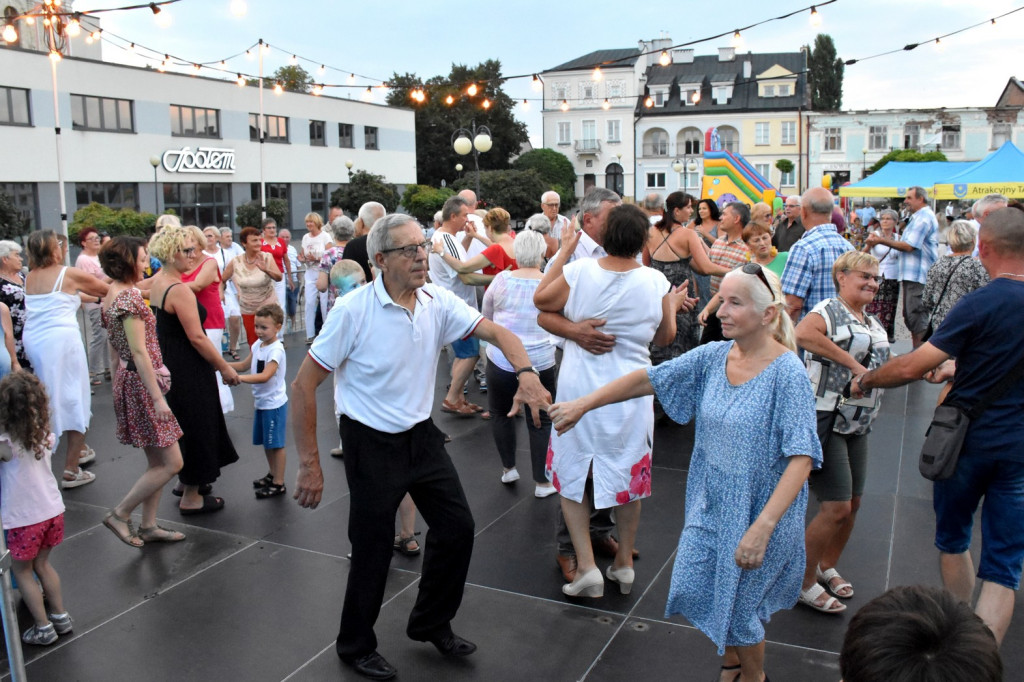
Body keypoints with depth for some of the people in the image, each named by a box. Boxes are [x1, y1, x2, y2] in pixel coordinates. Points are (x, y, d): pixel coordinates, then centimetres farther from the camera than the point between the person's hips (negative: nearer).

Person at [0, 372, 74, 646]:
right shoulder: (46, 437, -4)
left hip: (23, 519, -5)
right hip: (53, 511, 5)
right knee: (42, 564, 24)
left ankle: (43, 627, 18)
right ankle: (60, 616, 29)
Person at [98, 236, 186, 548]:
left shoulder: (111, 294, 11)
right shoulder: (129, 296, -18)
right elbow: (139, 352, -22)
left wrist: (118, 384, 23)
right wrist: (158, 397, -21)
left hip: (127, 379, 10)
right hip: (142, 381, -10)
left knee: (157, 462, 15)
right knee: (171, 464, -3)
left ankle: (148, 526, 21)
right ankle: (120, 515, 7)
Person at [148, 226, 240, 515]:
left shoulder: (157, 282, 7)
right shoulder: (179, 290, -22)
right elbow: (197, 337, -22)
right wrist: (225, 367, -14)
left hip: (168, 361, 9)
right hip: (188, 369, -9)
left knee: (185, 423, 23)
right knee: (196, 425, 2)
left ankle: (187, 480, 39)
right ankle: (191, 498, 12)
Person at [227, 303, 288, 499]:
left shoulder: (276, 350, -21)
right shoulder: (257, 345, 5)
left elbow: (265, 376, -31)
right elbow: (245, 365, 15)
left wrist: (239, 378, -38)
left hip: (274, 404, -8)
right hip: (261, 402, 8)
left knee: (275, 444, 1)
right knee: (266, 442, 20)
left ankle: (278, 483, 10)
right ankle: (272, 474, 37)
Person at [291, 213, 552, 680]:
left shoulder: (438, 302, -5)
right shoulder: (353, 310, -19)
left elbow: (496, 332, -9)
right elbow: (304, 384, -16)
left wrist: (525, 371, -31)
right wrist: (309, 463, -16)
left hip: (421, 435, 6)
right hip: (371, 444, -5)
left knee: (457, 526, 10)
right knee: (374, 548, 5)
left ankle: (431, 624, 36)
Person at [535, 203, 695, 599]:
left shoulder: (579, 272, -14)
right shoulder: (657, 283, -9)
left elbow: (541, 300, 3)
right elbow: (665, 337, 4)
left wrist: (563, 253, 9)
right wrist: (674, 304, 21)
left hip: (579, 391, -1)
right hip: (631, 394, 2)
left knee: (570, 476, 13)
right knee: (628, 475, 19)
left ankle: (586, 566, 8)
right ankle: (624, 563, 32)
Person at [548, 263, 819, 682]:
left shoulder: (787, 373, -21)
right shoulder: (714, 356, -4)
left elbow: (802, 458, -25)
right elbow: (648, 379, 2)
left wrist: (762, 527, -32)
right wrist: (581, 405, 3)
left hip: (757, 514, -6)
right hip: (710, 505, 6)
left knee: (738, 609, 10)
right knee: (695, 592, 14)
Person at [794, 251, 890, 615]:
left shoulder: (874, 325, 15)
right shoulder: (830, 311, -12)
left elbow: (880, 369, 27)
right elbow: (802, 333, -35)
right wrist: (852, 363, -31)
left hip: (857, 423, 9)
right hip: (824, 420, -9)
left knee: (853, 502, 14)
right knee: (836, 507, -9)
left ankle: (827, 567, 35)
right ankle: (804, 582, 9)